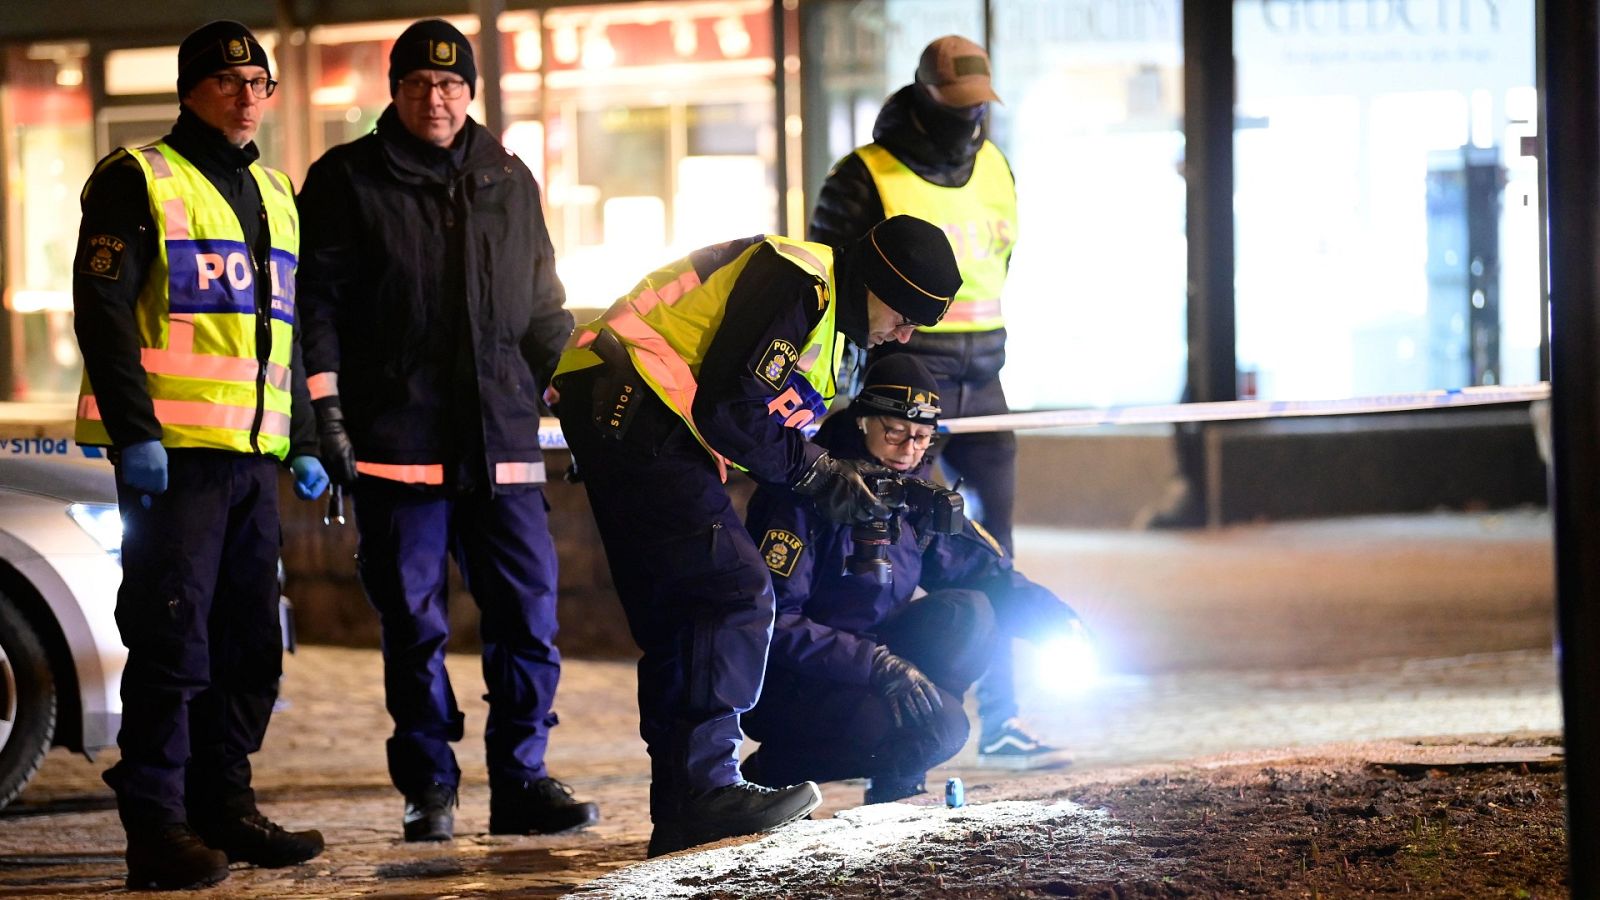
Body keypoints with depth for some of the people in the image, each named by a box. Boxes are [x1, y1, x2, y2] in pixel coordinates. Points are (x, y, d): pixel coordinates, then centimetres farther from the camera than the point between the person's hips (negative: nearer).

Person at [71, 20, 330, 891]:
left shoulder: (274, 195, 20)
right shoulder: (139, 181, -2)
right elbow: (102, 309, -9)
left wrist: (303, 445, 21)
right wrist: (134, 430, -17)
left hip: (253, 456, 7)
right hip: (172, 451, -7)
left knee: (250, 644, 9)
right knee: (173, 639, -10)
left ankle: (223, 805, 18)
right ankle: (156, 827, -8)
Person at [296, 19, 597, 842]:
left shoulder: (509, 182, 16)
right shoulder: (348, 181, 5)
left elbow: (544, 308, 22)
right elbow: (319, 301, 0)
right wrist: (326, 407, -9)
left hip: (501, 438, 3)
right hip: (396, 443, -3)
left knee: (528, 612, -1)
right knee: (413, 624, 0)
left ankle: (521, 781, 7)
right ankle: (429, 790, 8)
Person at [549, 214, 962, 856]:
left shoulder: (823, 308, 19)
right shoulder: (798, 283, -14)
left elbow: (766, 426, 20)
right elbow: (727, 408, -20)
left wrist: (857, 481, 9)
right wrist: (819, 474, -10)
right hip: (632, 413, -11)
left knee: (677, 616, 11)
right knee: (735, 593, -14)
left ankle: (680, 813, 12)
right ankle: (706, 786, -15)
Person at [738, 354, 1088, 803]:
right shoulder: (809, 493, -20)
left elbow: (986, 573, 6)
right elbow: (772, 620, -25)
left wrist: (1054, 615, -15)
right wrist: (879, 665, -32)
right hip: (782, 682, -7)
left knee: (968, 612, -14)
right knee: (941, 727, -26)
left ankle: (894, 782, -3)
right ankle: (766, 772, -8)